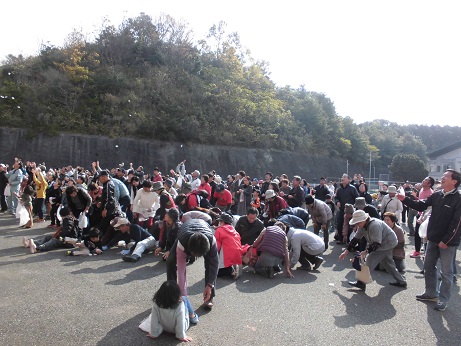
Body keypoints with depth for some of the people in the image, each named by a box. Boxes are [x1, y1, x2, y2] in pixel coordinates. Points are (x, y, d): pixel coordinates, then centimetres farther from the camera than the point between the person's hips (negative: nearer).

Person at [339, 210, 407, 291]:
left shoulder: (374, 225, -33)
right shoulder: (362, 226, -4)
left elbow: (377, 243, -36)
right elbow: (356, 239, 1)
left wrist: (366, 251, -46)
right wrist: (346, 251, -2)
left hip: (388, 243, -10)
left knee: (369, 260, -15)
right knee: (387, 263, 20)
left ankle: (361, 283, -13)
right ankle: (401, 281, 34)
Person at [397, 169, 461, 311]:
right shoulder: (437, 195, 3)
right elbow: (421, 206, 10)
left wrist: (446, 240, -17)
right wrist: (404, 199, -1)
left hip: (448, 242, -7)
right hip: (433, 238, 7)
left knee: (446, 272, 6)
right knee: (428, 267, 16)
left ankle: (443, 300, 19)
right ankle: (431, 293, 31)